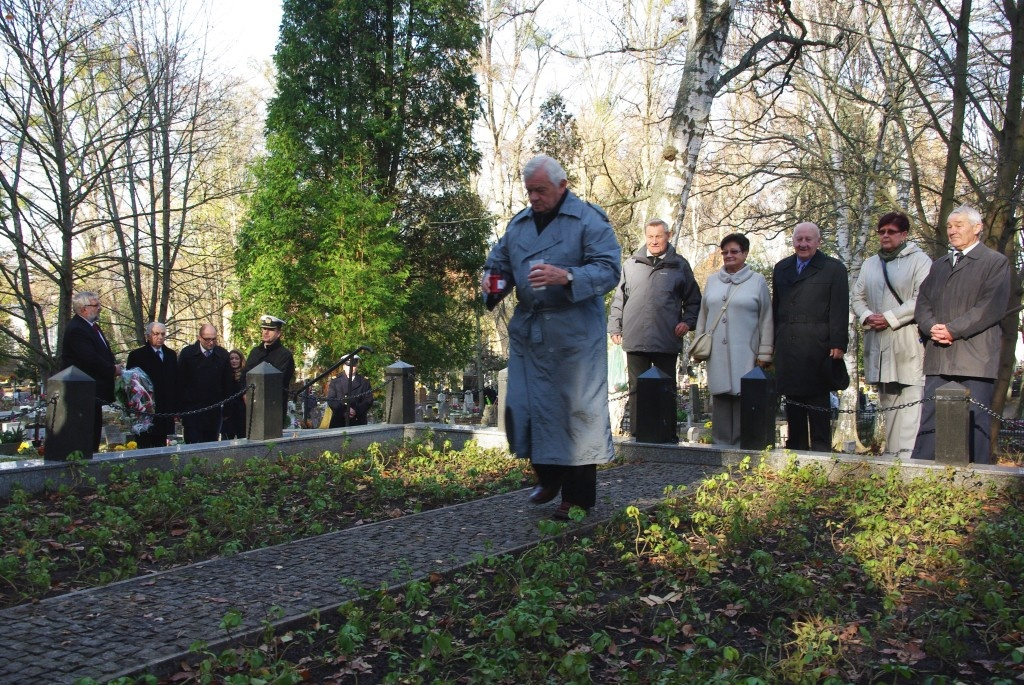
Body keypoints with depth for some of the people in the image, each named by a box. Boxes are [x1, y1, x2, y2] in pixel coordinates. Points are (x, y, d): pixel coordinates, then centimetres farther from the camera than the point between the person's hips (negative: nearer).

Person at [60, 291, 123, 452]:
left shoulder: (92, 326, 16)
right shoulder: (76, 330, -17)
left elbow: (104, 353, 21)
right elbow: (91, 359, -23)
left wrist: (114, 366, 1)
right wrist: (113, 370, -10)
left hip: (94, 393, 10)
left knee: (95, 431, 11)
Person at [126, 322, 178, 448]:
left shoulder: (171, 355, 15)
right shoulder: (137, 355, 1)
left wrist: (176, 408, 9)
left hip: (166, 413, 4)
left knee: (164, 447, 2)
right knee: (146, 447, -4)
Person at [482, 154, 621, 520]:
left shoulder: (589, 219, -4)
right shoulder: (518, 223, 13)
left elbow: (609, 269, -13)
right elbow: (498, 262, 22)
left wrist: (567, 277, -28)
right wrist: (491, 280, -2)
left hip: (575, 334, -6)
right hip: (527, 331, 6)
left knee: (578, 409, -1)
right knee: (526, 405, 7)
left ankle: (578, 496, 9)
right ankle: (548, 477, 28)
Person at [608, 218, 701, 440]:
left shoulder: (679, 266, 7)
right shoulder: (631, 264, 9)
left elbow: (693, 300, 12)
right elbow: (619, 298, 13)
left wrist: (687, 322, -3)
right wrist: (615, 327, 7)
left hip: (667, 341, -1)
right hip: (635, 339, 1)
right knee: (637, 389, 6)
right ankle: (637, 433, 12)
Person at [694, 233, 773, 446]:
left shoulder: (757, 281, 5)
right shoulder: (712, 280, 16)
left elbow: (766, 319, 3)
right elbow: (703, 316, 19)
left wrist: (764, 354, -2)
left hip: (745, 355, -3)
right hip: (717, 354, 3)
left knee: (743, 396, -5)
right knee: (720, 397, 2)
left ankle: (741, 446, 0)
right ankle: (720, 444, 8)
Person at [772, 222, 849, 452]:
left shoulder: (833, 269, 3)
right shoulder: (781, 268, 17)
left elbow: (839, 310, -3)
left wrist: (838, 344, -11)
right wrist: (773, 342, 10)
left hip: (816, 349, -4)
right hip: (787, 350, 4)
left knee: (818, 405, -1)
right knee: (792, 404, 8)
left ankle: (821, 451, 6)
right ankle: (795, 451, 15)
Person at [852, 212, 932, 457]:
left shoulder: (919, 260, -2)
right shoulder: (869, 264, 19)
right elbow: (858, 297, 18)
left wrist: (890, 318, -15)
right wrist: (866, 316, -2)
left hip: (908, 343, -7)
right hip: (877, 343, 7)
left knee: (910, 399, -13)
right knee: (887, 402, 11)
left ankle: (908, 453, -16)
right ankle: (891, 453, 17)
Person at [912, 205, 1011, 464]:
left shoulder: (996, 262, 3)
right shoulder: (939, 266, 24)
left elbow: (991, 307, -9)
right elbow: (922, 302, 14)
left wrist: (953, 329, -14)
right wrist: (931, 327, -6)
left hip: (975, 357, -5)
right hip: (938, 357, 5)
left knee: (975, 421, -2)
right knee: (929, 420, 4)